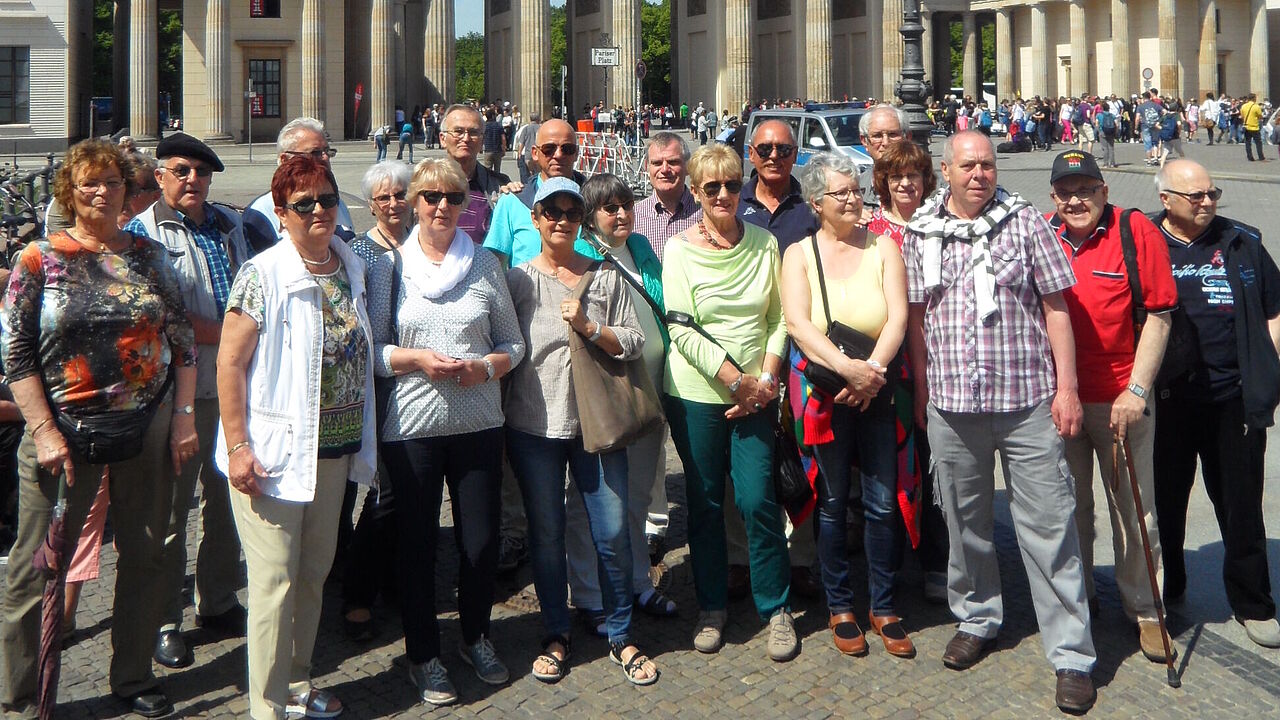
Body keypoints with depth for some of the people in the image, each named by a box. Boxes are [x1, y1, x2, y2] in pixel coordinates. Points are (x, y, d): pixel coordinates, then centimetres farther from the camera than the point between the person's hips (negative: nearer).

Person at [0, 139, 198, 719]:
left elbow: (183, 340, 9)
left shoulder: (151, 256, 7)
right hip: (66, 435, -3)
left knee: (146, 557, 10)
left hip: (149, 430, 3)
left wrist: (183, 417, 3)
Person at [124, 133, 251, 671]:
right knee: (170, 508, 2)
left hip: (234, 384, 6)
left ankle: (218, 603, 29)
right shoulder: (141, 232, -4)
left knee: (226, 498, 14)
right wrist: (220, 332, -16)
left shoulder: (229, 226, 14)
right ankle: (165, 620, 14)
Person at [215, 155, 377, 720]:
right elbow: (229, 362, -11)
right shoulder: (262, 275, -11)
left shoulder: (354, 267, 7)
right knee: (275, 581, -2)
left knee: (314, 572, 16)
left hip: (335, 449, 6)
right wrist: (237, 446, -16)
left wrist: (361, 441, 13)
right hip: (275, 451, -6)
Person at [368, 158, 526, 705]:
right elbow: (370, 348, 1)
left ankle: (476, 637, 31)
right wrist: (417, 359, -16)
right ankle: (423, 654, 23)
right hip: (412, 424, -1)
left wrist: (487, 367, -11)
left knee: (481, 540, 7)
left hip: (478, 423, 2)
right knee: (418, 542, 7)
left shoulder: (486, 265, 7)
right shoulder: (390, 266, 2)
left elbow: (513, 342, 9)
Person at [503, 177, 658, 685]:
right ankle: (556, 635, 25)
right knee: (546, 535, 8)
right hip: (533, 427, 0)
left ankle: (620, 635, 19)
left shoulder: (606, 277, 7)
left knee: (613, 533, 1)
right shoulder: (517, 279, 3)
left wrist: (589, 327, -12)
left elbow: (634, 343, 3)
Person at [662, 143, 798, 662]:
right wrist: (736, 380, -14)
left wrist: (765, 377, -7)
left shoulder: (765, 242, 5)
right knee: (704, 502, 8)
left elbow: (778, 318, 6)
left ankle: (777, 609, 14)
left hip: (756, 394, 1)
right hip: (696, 393, -1)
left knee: (757, 500, -3)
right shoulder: (680, 249, -4)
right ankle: (712, 608, 24)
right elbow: (682, 330, -10)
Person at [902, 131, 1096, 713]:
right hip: (950, 405, 3)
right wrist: (922, 388, 11)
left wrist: (1067, 387, -3)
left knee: (1048, 526, -2)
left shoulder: (1026, 223, 1)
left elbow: (1055, 309, 2)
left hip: (1028, 402, -2)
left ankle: (1071, 654, 6)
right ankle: (976, 619, 35)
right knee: (964, 522, 15)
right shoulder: (920, 234, 6)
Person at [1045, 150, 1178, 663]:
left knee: (1135, 509, 5)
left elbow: (1158, 317, -7)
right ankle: (1077, 598, 31)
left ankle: (1142, 608, 22)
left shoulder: (1137, 231, -7)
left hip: (1121, 400, -3)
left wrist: (1136, 390, -12)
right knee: (1069, 506, 14)